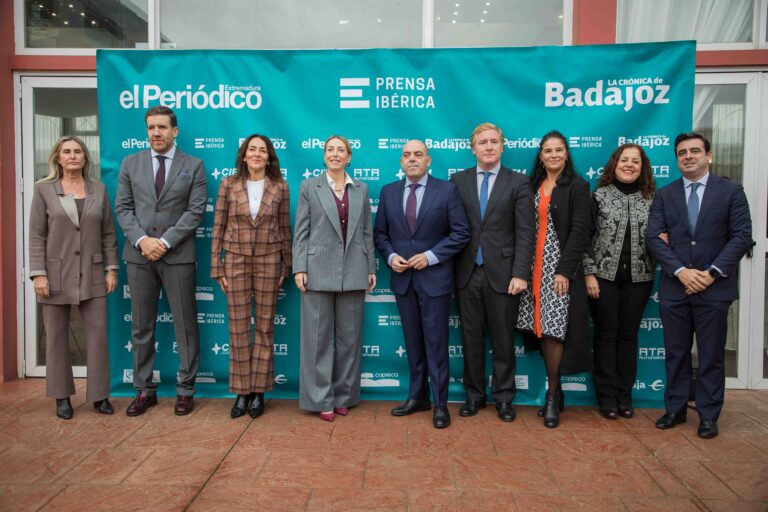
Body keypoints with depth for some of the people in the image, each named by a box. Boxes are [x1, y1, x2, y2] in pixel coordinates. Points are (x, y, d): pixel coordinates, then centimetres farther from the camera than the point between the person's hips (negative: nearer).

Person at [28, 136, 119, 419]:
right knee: (56, 337, 8)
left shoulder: (99, 189, 6)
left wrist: (111, 268, 2)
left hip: (92, 275, 1)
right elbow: (36, 235, -3)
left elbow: (108, 233, 7)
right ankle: (62, 396, 21)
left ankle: (99, 394, 14)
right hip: (56, 275, -1)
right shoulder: (43, 189, 0)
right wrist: (38, 273, -9)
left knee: (98, 335, 2)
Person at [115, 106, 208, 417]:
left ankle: (185, 390, 15)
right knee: (141, 327, 9)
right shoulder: (131, 163, 10)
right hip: (139, 254, 3)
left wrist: (165, 242, -13)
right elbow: (123, 208, 6)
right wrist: (141, 239, -10)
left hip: (177, 255, -2)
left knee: (185, 326, 3)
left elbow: (196, 211, -5)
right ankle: (144, 390, 21)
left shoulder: (193, 166, 3)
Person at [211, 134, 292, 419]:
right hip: (236, 262, 0)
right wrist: (217, 267, -1)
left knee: (264, 327, 5)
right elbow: (218, 228, 2)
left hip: (268, 263, 0)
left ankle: (258, 392, 16)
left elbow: (285, 228, 5)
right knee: (238, 329, 4)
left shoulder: (280, 187, 1)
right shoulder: (229, 185, 1)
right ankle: (241, 392, 16)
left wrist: (286, 266, 4)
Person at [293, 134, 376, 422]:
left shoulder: (361, 190, 11)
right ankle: (321, 399, 14)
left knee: (349, 337, 8)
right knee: (319, 337, 3)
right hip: (319, 271, -2)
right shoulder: (309, 187, 5)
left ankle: (344, 396, 21)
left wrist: (371, 269, 7)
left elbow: (367, 232, 11)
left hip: (353, 273, 2)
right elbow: (300, 232, 1)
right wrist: (299, 268, -7)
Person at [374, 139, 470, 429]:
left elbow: (461, 232, -6)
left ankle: (440, 404, 13)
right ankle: (418, 397, 27)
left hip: (434, 277, -4)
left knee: (436, 342, 1)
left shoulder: (447, 190, -3)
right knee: (412, 341, 13)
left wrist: (431, 256, -14)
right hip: (402, 277, 4)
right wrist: (390, 256, -7)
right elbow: (380, 233, 11)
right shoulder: (388, 192, 7)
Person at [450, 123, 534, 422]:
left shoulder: (518, 183, 2)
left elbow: (525, 233, -4)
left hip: (502, 274, -1)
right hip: (467, 274, 2)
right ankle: (474, 395, 26)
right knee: (471, 339, 10)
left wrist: (520, 274, -12)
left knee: (503, 340, 8)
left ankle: (503, 397, 24)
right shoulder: (458, 181, 7)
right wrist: (451, 270, -2)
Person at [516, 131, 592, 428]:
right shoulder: (533, 186, 13)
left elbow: (579, 232, -9)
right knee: (540, 329, 6)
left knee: (553, 330, -7)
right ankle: (555, 391, 19)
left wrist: (564, 271, -16)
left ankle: (553, 396, 9)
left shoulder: (577, 186, -2)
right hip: (534, 267, 5)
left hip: (560, 267, -5)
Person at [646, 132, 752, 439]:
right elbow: (653, 237, -1)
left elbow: (741, 236, -3)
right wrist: (681, 271, -13)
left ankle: (708, 415, 19)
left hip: (714, 287, -1)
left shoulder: (731, 191, 4)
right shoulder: (664, 195, 8)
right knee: (676, 353, 10)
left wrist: (711, 273, -13)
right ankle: (675, 409, 22)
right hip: (674, 287, 2)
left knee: (712, 355, 6)